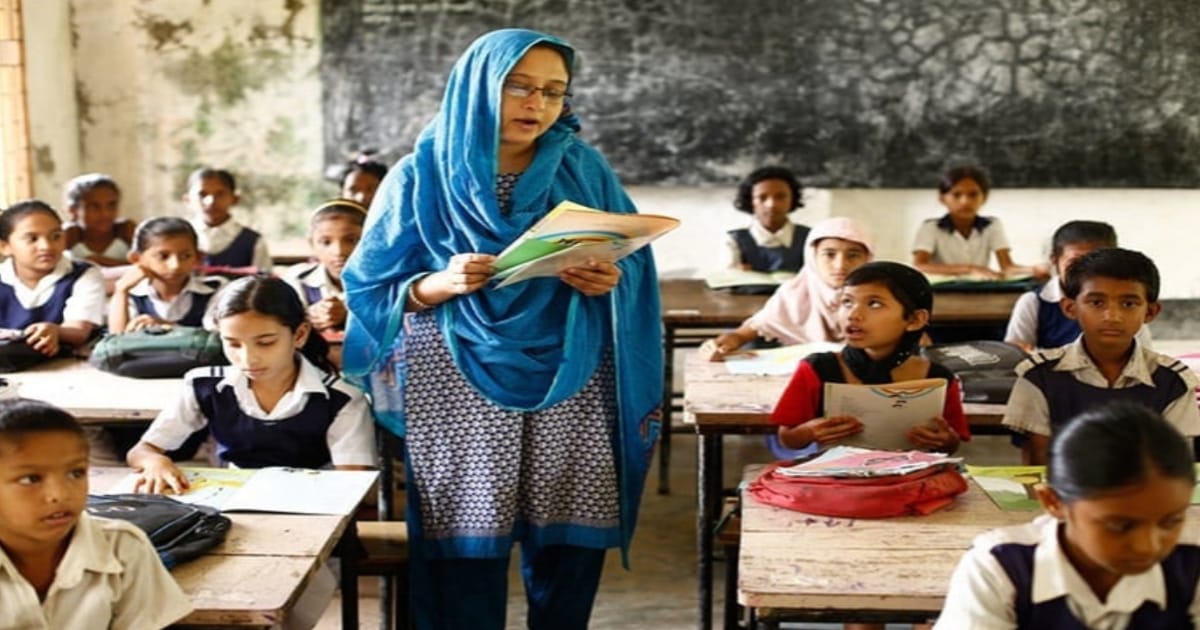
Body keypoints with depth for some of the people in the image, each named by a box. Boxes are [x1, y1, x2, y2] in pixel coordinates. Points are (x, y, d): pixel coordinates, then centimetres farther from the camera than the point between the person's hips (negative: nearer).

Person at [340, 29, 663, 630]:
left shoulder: (584, 169, 7)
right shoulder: (422, 175, 2)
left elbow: (630, 269, 10)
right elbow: (372, 290, 1)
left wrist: (608, 282, -13)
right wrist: (440, 284, -18)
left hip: (568, 383, 2)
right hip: (459, 385, -1)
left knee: (570, 543, 1)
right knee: (467, 546, -2)